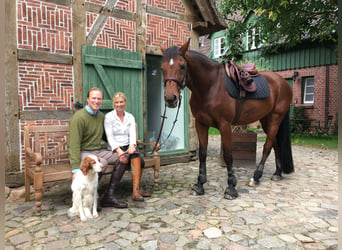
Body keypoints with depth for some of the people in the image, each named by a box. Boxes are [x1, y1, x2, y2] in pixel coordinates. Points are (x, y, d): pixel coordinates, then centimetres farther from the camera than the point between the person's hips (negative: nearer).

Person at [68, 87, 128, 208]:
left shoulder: (101, 116, 10)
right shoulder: (79, 117, -14)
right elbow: (74, 144, -20)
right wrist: (76, 168, -27)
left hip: (98, 150, 8)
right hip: (82, 152, -7)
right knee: (102, 162, -35)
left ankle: (109, 196, -9)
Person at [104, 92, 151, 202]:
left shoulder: (130, 117, 13)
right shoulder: (109, 117, 0)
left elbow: (132, 135, 1)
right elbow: (110, 137, -9)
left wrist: (132, 145, -22)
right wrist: (119, 150, -25)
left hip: (128, 147, 4)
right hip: (115, 149, -4)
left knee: (140, 161, -27)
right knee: (136, 156, -31)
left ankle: (136, 190, -15)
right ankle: (137, 189, -25)